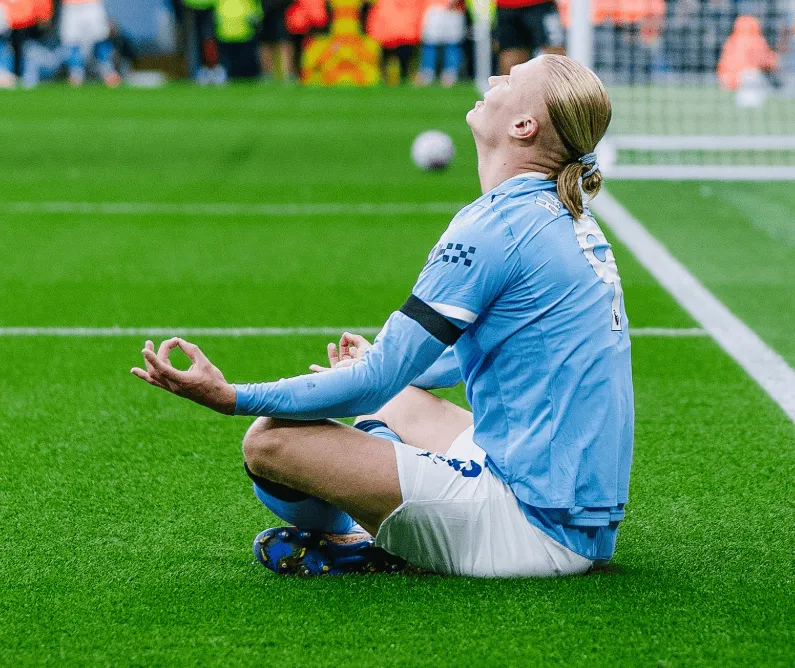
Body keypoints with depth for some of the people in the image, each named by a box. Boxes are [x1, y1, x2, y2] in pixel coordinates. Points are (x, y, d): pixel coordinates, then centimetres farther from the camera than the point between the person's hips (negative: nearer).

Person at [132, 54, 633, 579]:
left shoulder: (496, 226, -17)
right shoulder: (572, 222, 11)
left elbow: (378, 380, -17)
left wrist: (233, 397, -11)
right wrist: (395, 368, 40)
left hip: (537, 530, -10)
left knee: (272, 440, -12)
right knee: (397, 403, 31)